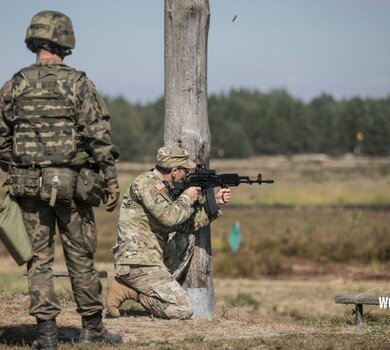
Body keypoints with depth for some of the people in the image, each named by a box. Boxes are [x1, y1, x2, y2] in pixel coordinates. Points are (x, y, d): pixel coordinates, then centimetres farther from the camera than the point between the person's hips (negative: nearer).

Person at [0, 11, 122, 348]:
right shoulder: (78, 84, -6)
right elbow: (99, 135, -10)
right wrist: (110, 180, -5)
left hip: (29, 185, 2)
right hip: (71, 184, -2)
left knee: (39, 258, 6)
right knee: (81, 256, 9)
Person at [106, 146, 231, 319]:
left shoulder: (165, 188, 16)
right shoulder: (148, 182, -12)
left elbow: (188, 225, 19)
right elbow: (169, 217, -24)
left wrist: (215, 202, 12)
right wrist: (187, 198, -6)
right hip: (137, 262, -9)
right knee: (183, 311, -13)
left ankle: (160, 285, 4)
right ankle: (127, 290, -6)